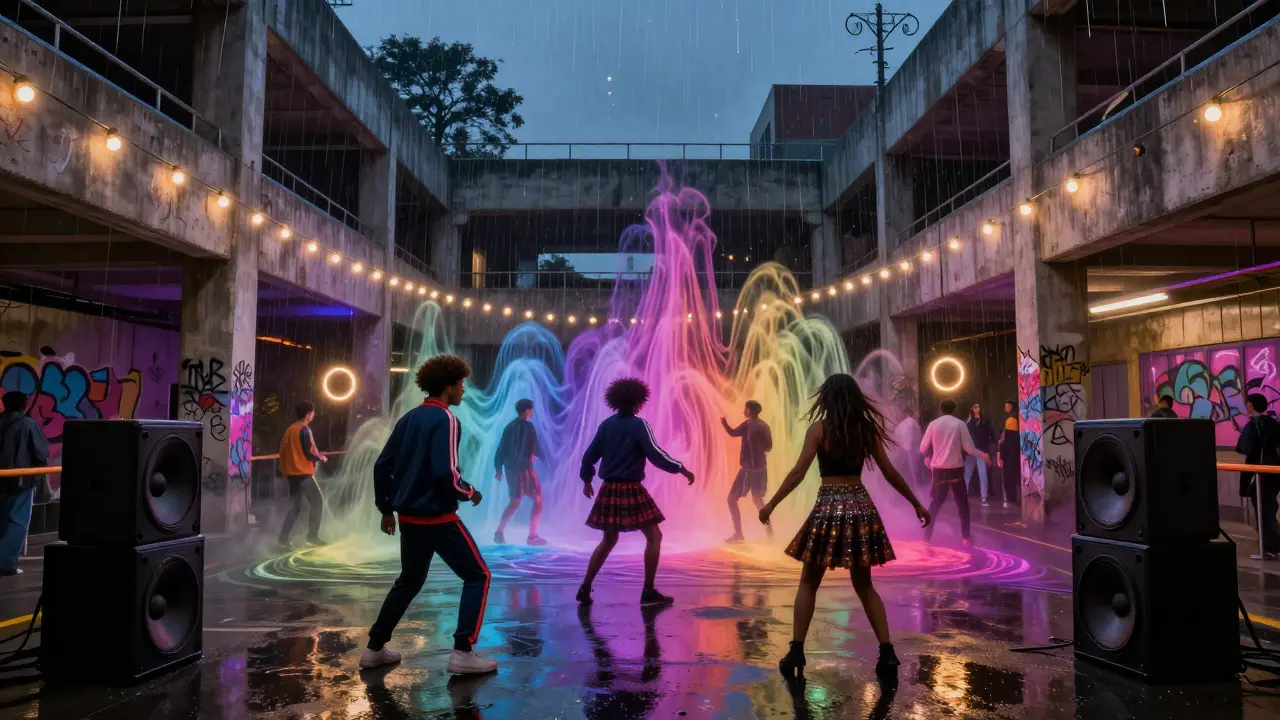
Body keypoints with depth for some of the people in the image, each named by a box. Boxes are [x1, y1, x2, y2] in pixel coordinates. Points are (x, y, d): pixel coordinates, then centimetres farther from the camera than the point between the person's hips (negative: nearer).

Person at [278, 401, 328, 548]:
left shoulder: (290, 429, 12)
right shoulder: (304, 430, -14)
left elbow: (284, 451, 14)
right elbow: (309, 453, -17)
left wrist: (284, 470, 19)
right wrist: (321, 458, 1)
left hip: (291, 473, 8)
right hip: (303, 473, -8)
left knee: (295, 506, 12)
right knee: (317, 501, 0)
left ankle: (284, 538, 7)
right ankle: (312, 536, -2)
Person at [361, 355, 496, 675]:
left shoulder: (408, 418, 10)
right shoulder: (446, 420, -14)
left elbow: (382, 465, 12)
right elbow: (445, 474, -24)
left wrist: (386, 508, 20)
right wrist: (470, 493, -5)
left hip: (409, 517, 8)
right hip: (437, 517, -8)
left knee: (409, 581, 24)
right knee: (477, 575, 3)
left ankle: (375, 648, 27)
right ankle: (463, 652, -4)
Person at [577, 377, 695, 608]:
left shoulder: (606, 424, 8)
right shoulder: (638, 424, -9)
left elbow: (589, 455, 13)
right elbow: (655, 455, -17)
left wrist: (587, 480, 28)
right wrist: (681, 469, -9)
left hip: (609, 489, 7)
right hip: (630, 490, -7)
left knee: (608, 540, 19)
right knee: (654, 536, 3)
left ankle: (585, 588, 16)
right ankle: (648, 592, 0)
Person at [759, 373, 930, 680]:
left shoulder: (818, 428, -6)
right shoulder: (866, 428, 4)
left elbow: (798, 473, -11)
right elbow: (890, 473, 7)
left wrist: (771, 504, -5)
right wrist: (917, 504, 17)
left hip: (829, 507, -3)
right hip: (860, 506, 3)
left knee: (808, 583, 10)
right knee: (864, 585, 16)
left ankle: (796, 652, 7)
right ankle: (887, 652, 10)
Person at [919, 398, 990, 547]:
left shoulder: (933, 424, 1)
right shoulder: (959, 424, -3)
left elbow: (923, 449, 1)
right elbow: (968, 448, -5)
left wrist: (929, 458, 23)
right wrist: (983, 455, 12)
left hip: (938, 469, 1)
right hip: (955, 468, -1)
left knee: (935, 503, 12)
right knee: (962, 503, 11)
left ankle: (927, 535, 7)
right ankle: (965, 537, 9)